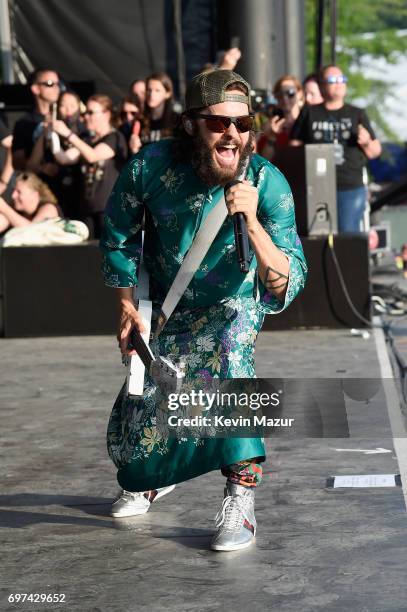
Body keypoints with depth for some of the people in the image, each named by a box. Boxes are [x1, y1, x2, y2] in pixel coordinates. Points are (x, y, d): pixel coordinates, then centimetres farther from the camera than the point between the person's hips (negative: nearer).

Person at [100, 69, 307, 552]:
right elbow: (119, 237, -6)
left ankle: (240, 503, -25)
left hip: (234, 303, -2)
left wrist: (251, 221, -51)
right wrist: (127, 305, -5)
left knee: (228, 354, -34)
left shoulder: (268, 183, -32)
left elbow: (286, 286, -39)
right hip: (165, 303, 3)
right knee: (141, 411, 10)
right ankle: (153, 477, 47)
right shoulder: (149, 167, -27)